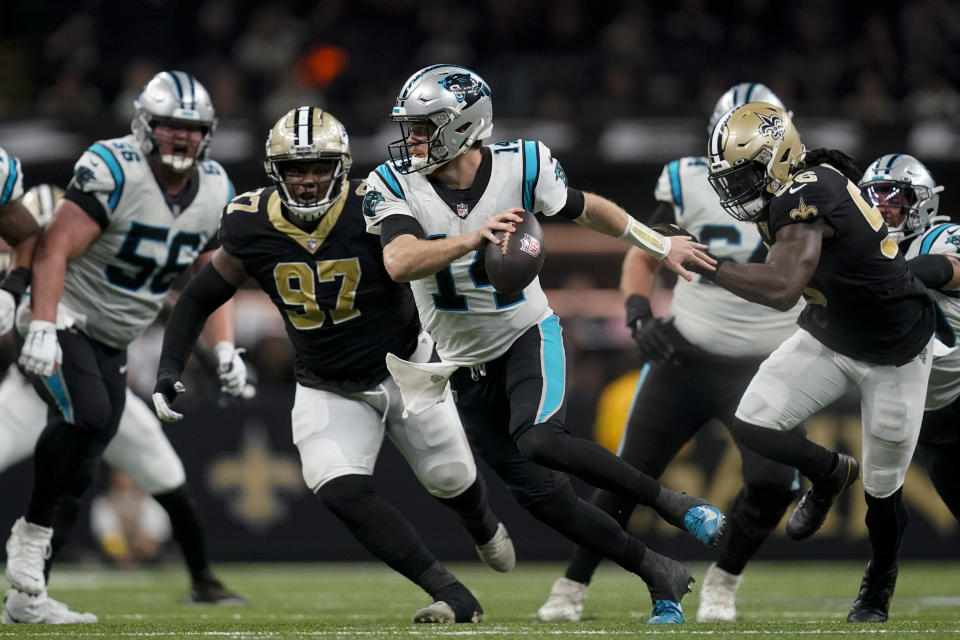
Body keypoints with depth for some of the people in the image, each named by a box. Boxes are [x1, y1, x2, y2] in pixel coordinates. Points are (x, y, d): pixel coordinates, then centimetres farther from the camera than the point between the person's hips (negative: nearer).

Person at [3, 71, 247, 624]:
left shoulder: (216, 191, 1)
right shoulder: (113, 170, -21)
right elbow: (55, 252, -22)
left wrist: (226, 350, -4)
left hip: (113, 344, 7)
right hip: (65, 318, -7)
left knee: (82, 466, 3)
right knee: (85, 416, -31)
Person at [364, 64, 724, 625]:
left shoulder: (520, 167, -14)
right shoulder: (396, 185, -14)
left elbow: (587, 209, 6)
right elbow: (400, 264, -31)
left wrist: (661, 246, 15)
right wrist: (473, 238, -45)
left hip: (527, 333, -3)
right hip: (466, 362, 3)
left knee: (537, 439, -31)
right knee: (541, 494, -2)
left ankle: (672, 503, -17)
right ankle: (661, 577, 10)